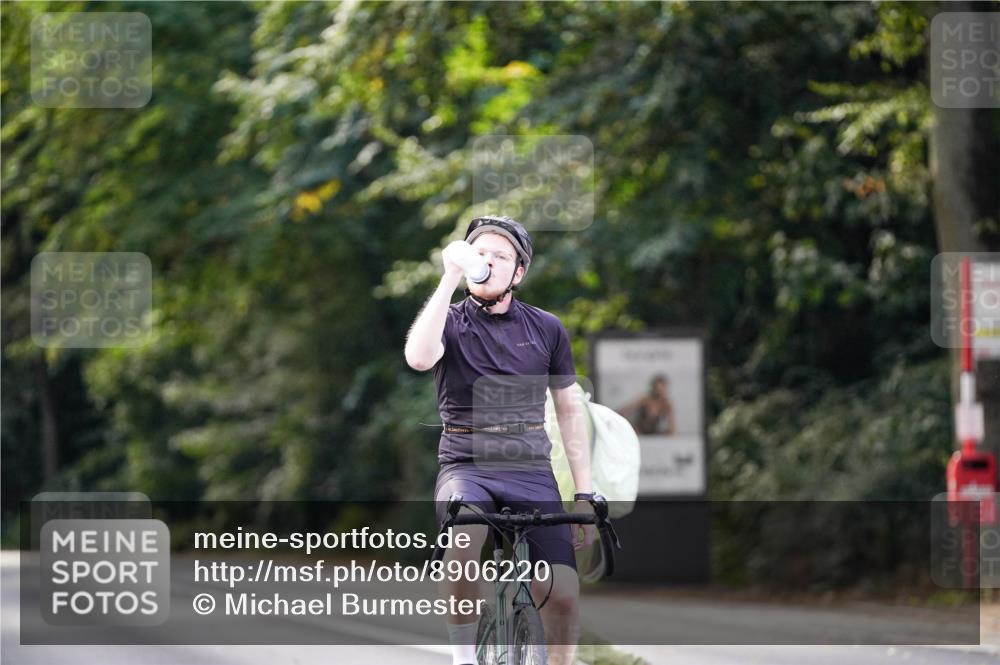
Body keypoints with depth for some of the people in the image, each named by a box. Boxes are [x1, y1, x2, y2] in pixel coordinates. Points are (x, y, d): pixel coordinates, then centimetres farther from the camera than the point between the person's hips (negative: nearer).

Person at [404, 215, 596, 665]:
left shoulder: (546, 329, 9)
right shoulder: (450, 321, 3)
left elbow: (569, 411, 13)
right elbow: (419, 357, -20)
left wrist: (585, 497, 6)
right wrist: (450, 277, -19)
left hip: (531, 471, 2)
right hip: (466, 467, -2)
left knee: (562, 593, -16)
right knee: (466, 535, -36)